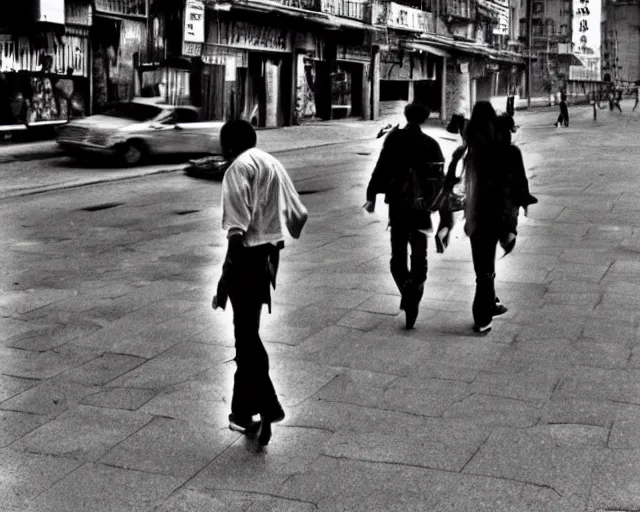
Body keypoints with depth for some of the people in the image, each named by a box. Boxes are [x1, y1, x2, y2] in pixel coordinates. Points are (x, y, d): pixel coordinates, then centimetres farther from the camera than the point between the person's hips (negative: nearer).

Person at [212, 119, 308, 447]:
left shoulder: (239, 168, -11)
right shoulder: (272, 164, 15)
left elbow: (237, 229, -20)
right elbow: (298, 214, 16)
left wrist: (225, 279, -20)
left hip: (248, 255, -8)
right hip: (270, 254, 8)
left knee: (247, 336, -1)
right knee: (247, 332, 18)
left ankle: (268, 410, -1)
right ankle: (243, 410, 27)